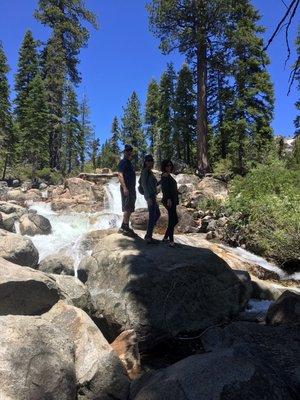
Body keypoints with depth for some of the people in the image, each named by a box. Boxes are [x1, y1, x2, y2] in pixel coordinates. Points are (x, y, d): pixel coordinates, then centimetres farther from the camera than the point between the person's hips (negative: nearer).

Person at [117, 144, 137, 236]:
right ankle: (125, 227, -7)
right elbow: (120, 175, -17)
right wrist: (124, 188, -25)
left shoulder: (130, 163, 20)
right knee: (127, 208, -11)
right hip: (126, 188, -9)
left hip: (131, 188, 9)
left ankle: (125, 227, 17)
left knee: (130, 209, 11)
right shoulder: (123, 162, -7)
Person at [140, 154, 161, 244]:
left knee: (157, 214, 17)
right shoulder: (145, 171, -11)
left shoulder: (150, 172, 16)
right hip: (150, 196, -10)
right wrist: (148, 198, -22)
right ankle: (149, 238, 0)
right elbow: (144, 184, -18)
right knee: (152, 216, -7)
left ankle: (148, 235, 22)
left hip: (153, 195, 10)